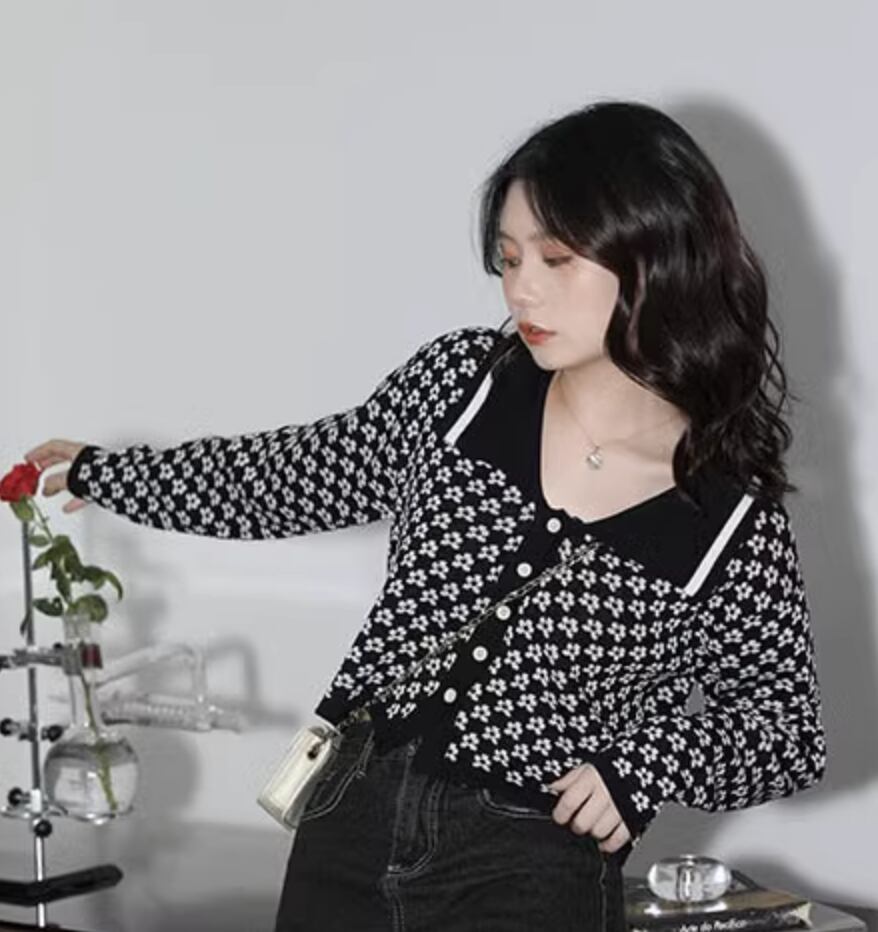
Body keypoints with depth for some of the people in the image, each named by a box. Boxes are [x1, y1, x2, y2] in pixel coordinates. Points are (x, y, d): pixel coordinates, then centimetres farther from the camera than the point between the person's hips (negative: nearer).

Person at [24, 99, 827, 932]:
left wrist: (652, 762, -16)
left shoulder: (731, 515, -11)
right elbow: (309, 473, 14)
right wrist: (100, 474, 20)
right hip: (351, 824, 4)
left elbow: (787, 725, 1)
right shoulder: (460, 380, -2)